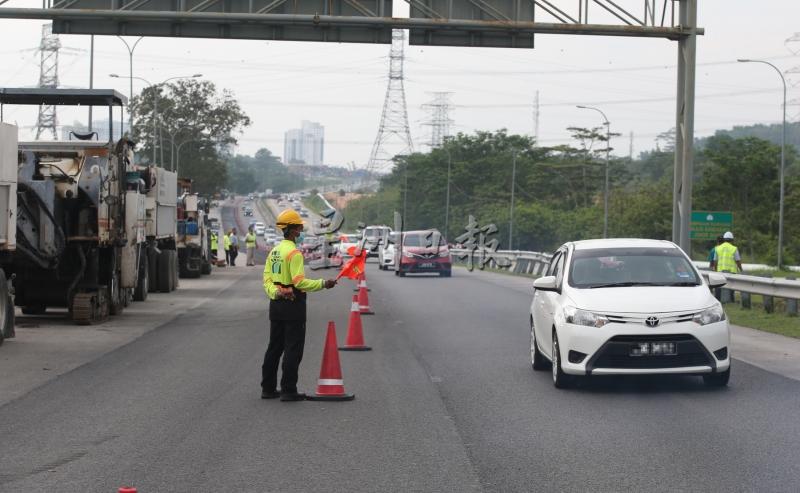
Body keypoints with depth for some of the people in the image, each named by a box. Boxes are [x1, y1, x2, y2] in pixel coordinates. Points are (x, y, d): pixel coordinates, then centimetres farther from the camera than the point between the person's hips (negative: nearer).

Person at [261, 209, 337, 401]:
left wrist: (275, 292, -6)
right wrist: (323, 284, -18)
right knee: (293, 349, -2)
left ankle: (268, 388, 19)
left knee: (274, 347, 15)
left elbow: (267, 278, 7)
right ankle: (288, 390, -2)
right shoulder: (294, 253, -15)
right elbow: (300, 282, -22)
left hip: (276, 304, 9)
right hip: (293, 305, -9)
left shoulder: (274, 251, 12)